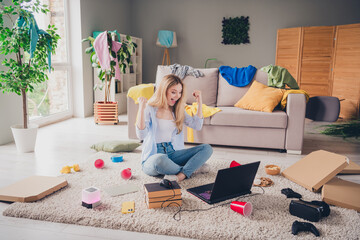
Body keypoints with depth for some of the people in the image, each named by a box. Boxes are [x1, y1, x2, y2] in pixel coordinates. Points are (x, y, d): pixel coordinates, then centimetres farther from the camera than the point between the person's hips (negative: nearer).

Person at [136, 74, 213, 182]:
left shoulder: (177, 110, 12)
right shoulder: (150, 109, -6)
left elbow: (197, 125, 7)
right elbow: (141, 135, -19)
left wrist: (199, 103, 3)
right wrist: (141, 109, -28)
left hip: (173, 153, 5)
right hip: (153, 156, -5)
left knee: (207, 148, -11)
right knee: (160, 159, -42)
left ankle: (181, 175, -29)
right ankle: (193, 167, -14)